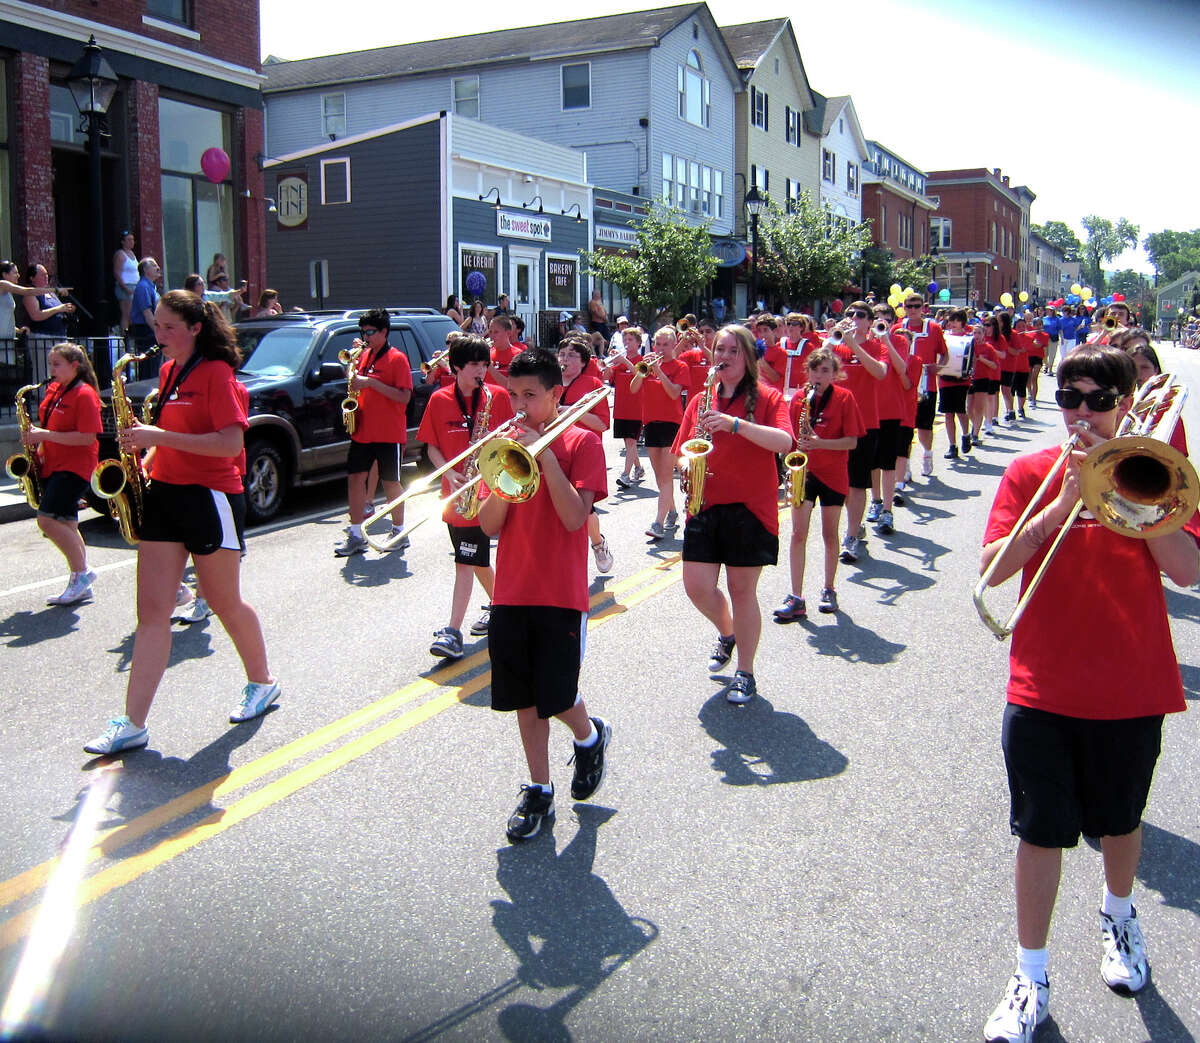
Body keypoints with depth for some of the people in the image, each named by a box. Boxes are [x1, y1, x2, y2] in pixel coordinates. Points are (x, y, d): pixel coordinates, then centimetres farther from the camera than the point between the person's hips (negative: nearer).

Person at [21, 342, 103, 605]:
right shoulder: (53, 390, 13)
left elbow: (88, 437, -21)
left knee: (48, 519, -19)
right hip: (53, 465, 9)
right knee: (66, 527, 10)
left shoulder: (84, 394, -13)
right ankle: (80, 585, 17)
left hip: (74, 467, -9)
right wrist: (35, 437, 4)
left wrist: (44, 435, -21)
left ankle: (82, 573, -5)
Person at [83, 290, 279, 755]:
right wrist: (147, 455, 5)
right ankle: (132, 724, 1)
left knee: (225, 603, 8)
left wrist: (160, 436, -24)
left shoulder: (215, 372, -11)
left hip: (210, 498, -7)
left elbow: (231, 442, -22)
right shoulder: (168, 371, 13)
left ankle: (262, 682, 32)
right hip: (164, 494, 7)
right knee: (152, 610, 1)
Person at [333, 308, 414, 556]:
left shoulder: (397, 359, -8)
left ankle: (399, 533, 16)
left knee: (390, 482, 2)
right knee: (355, 477, 4)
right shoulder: (365, 355, 13)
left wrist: (371, 382, -22)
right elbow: (354, 383, 22)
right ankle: (356, 535, 10)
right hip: (363, 431, 7)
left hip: (389, 433, -7)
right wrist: (352, 360, 4)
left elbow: (404, 397, -18)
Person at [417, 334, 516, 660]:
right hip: (455, 493, 4)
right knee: (477, 557, 16)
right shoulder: (439, 400, 3)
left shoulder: (498, 396, -1)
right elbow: (432, 446, 7)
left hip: (486, 490, -4)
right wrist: (449, 472, -9)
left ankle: (453, 632, -9)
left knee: (466, 560, -9)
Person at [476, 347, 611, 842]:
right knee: (524, 698, 9)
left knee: (556, 697, -4)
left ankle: (591, 736, 29)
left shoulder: (581, 442, -4)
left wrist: (544, 456, -19)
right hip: (511, 592, 4)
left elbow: (574, 518, -16)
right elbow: (490, 525, 0)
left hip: (561, 595, -4)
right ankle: (539, 792, 22)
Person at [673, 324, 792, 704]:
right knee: (697, 586, -1)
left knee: (742, 589, 2)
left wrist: (735, 423, -27)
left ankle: (745, 673, 18)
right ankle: (727, 632, 32)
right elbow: (681, 451, 16)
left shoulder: (766, 397, -1)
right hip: (705, 505, 4)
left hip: (750, 508, -4)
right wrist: (687, 463, -8)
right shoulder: (700, 401, 11)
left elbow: (784, 441, -18)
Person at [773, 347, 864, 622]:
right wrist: (798, 446, -10)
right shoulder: (800, 398, 3)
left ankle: (829, 590, 25)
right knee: (798, 533, -6)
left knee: (830, 534, 9)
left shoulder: (844, 398, -6)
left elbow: (851, 441, -9)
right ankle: (796, 599, -5)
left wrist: (820, 443, -22)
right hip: (803, 471, 2)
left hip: (833, 474, -2)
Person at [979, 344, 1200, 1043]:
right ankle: (1033, 977, 15)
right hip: (1044, 689, -1)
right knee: (1042, 830, 3)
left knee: (1120, 820, 19)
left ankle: (1119, 915, 47)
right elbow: (993, 569, -12)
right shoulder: (1031, 474, 0)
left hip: (1132, 688, 1)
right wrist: (1064, 501, -21)